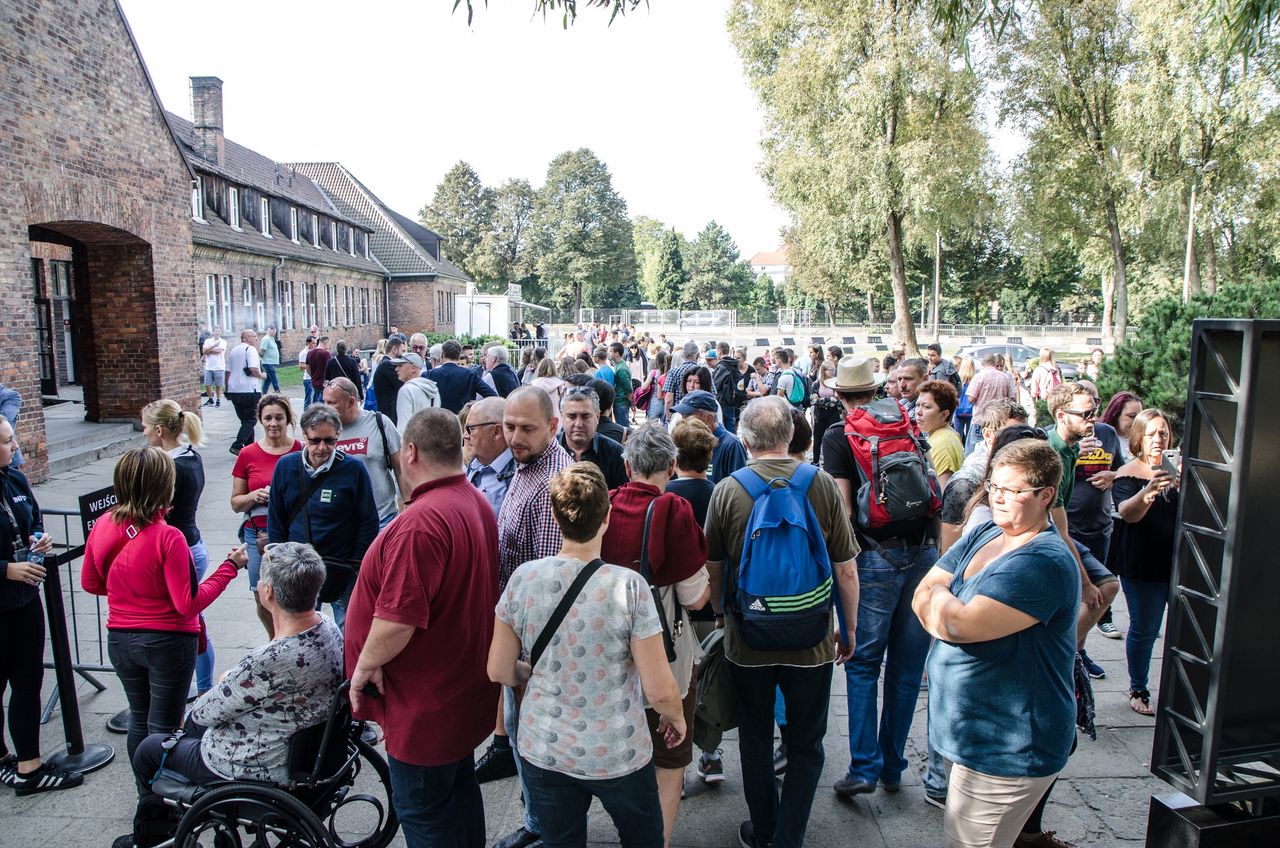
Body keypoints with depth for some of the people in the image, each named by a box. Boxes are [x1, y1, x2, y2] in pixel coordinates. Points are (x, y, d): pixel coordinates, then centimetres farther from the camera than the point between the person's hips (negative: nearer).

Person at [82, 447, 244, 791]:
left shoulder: (102, 527, -7)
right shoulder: (167, 538, -25)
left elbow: (90, 583, 8)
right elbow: (189, 604, -21)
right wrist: (230, 567, -15)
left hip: (120, 640, 6)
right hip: (167, 643, -6)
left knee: (139, 719, 23)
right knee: (163, 727, 8)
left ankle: (146, 795, 39)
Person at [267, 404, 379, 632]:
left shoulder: (353, 468, -11)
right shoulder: (286, 466, 0)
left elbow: (369, 522, -5)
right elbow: (275, 519, 9)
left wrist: (357, 568, -6)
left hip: (343, 571, -3)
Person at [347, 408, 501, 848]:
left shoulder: (419, 523, -29)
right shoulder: (478, 504, 3)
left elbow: (398, 618, -30)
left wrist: (364, 667, -12)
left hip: (424, 706, -9)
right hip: (464, 690, 9)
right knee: (459, 793, 24)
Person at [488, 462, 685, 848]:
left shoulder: (523, 578, -13)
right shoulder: (628, 586, -21)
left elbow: (499, 671, -3)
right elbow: (659, 690, -16)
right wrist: (676, 717, 5)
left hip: (542, 752, 2)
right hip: (617, 756, -2)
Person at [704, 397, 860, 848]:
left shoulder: (726, 490, -11)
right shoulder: (822, 485, -12)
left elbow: (713, 570, 0)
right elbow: (846, 569, -6)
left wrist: (720, 616, 19)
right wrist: (850, 630, 9)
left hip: (747, 639, 1)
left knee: (755, 739, 20)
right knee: (806, 744, 17)